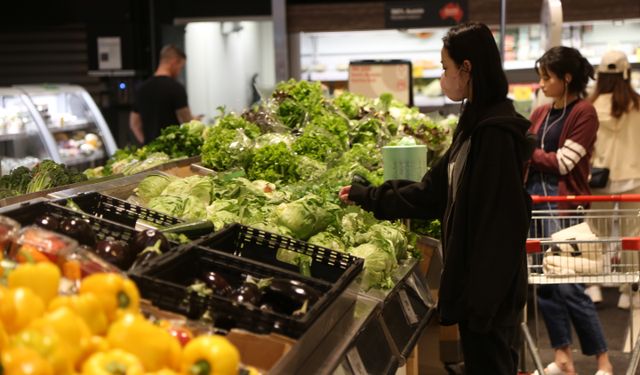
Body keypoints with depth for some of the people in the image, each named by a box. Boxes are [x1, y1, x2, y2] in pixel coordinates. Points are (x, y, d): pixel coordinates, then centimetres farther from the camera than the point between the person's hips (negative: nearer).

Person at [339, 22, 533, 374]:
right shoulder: (474, 126, 11)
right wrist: (367, 197, 20)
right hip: (476, 281, 9)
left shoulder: (496, 133, -20)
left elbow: (500, 226, -23)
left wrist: (481, 299, -22)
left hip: (489, 290, -9)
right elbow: (431, 194, 18)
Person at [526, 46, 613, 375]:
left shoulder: (584, 112, -7)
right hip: (533, 198, 7)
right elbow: (526, 158, 15)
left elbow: (562, 162, -11)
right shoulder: (540, 114, 14)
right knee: (544, 282, 6)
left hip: (563, 203, -7)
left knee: (567, 283, -7)